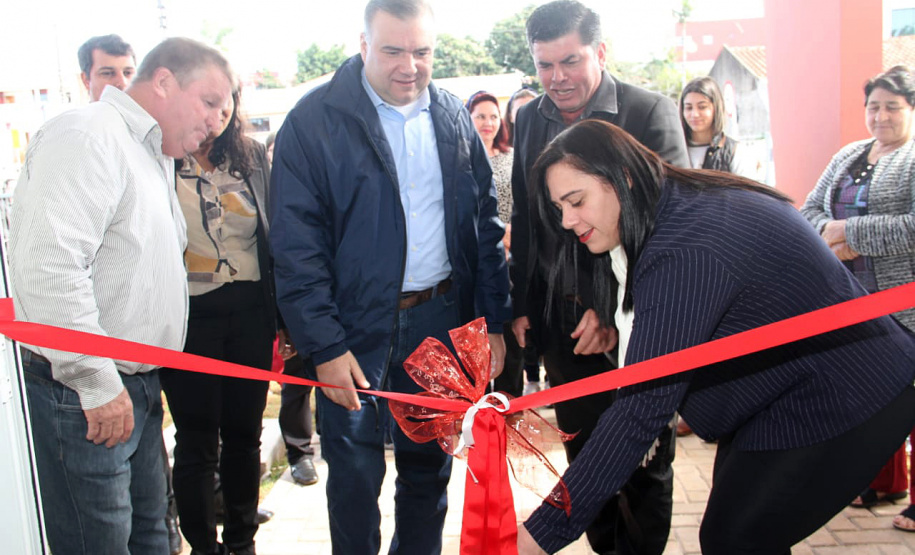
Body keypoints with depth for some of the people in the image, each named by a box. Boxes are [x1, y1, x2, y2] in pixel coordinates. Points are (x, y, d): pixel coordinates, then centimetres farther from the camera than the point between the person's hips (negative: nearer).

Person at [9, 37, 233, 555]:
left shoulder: (153, 155, 17)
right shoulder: (86, 138, -15)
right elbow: (48, 268, -26)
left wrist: (138, 380, 17)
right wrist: (99, 385, -22)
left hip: (137, 386, 9)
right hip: (83, 394, -9)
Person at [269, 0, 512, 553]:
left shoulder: (454, 118, 6)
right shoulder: (315, 120, -8)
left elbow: (487, 223, 9)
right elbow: (297, 245, -10)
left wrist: (494, 320, 4)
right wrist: (325, 345, -14)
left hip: (443, 321, 4)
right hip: (358, 330, -3)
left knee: (430, 465, 17)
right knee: (355, 473, 8)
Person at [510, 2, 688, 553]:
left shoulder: (651, 112, -8)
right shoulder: (529, 120, 6)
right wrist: (521, 306, 8)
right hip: (561, 320, 4)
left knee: (644, 461, 10)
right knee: (584, 452, 15)